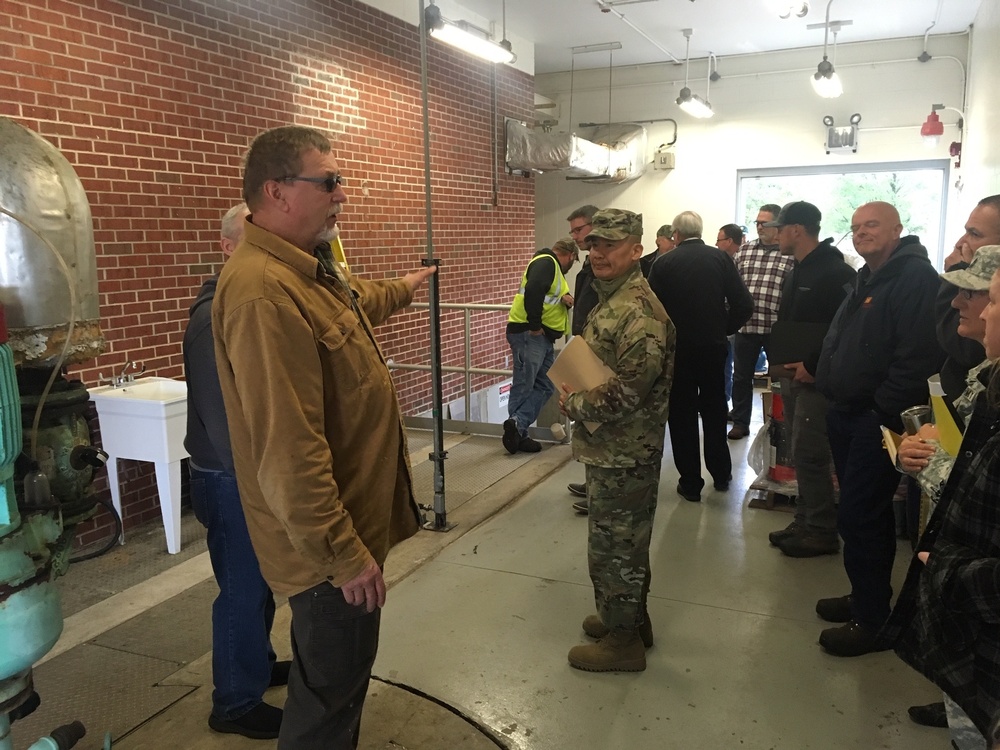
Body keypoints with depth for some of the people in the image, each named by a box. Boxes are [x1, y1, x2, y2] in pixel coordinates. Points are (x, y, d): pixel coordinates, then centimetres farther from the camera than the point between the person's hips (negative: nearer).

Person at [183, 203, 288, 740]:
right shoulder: (217, 315, -21)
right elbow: (220, 413, -25)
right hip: (233, 479, -9)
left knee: (258, 581, 22)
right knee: (243, 589, 4)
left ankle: (258, 663, 40)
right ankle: (236, 703, 20)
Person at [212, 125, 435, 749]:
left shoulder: (309, 267, 6)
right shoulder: (264, 290, -28)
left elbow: (354, 301, 32)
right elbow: (288, 450, -31)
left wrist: (402, 290, 51)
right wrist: (344, 554, -24)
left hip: (349, 519, 10)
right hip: (328, 542, -10)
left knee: (338, 672, 26)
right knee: (333, 687, 8)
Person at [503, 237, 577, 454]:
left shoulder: (552, 266, 22)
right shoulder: (546, 262, -11)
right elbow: (533, 291, -27)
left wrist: (565, 298, -1)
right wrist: (535, 325, -23)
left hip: (543, 337, 10)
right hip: (528, 333, -10)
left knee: (545, 386, 8)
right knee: (524, 386, -7)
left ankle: (517, 429, 5)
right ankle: (517, 426, -3)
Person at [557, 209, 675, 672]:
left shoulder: (637, 312, -23)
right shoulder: (612, 299, 11)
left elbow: (628, 391, -29)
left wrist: (573, 404, -16)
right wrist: (574, 395, 5)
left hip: (623, 455, -10)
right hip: (615, 449, 10)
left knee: (613, 545, 4)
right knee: (625, 540, 22)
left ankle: (623, 640, 20)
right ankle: (631, 618, 38)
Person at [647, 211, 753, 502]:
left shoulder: (664, 263, -7)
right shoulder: (720, 258, -3)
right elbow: (744, 304, -8)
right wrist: (724, 329, 6)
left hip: (677, 348, -2)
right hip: (714, 347, 2)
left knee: (682, 415, 8)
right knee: (714, 410, 19)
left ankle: (691, 482, 13)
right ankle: (721, 474, 30)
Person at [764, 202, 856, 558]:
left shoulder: (835, 272, -15)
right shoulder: (798, 271, 15)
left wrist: (814, 366, -20)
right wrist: (780, 359, 8)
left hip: (816, 380, -9)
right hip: (793, 377, 9)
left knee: (808, 454, -6)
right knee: (802, 454, 14)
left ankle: (823, 532, 6)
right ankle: (806, 521, 25)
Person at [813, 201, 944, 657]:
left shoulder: (915, 276, -14)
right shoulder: (868, 279, 18)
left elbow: (918, 356, -23)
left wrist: (884, 413, -21)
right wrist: (826, 379, 14)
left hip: (877, 420, -10)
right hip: (847, 415, 10)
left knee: (858, 517, -6)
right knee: (867, 515, 18)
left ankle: (871, 619, 8)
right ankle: (866, 597, 32)